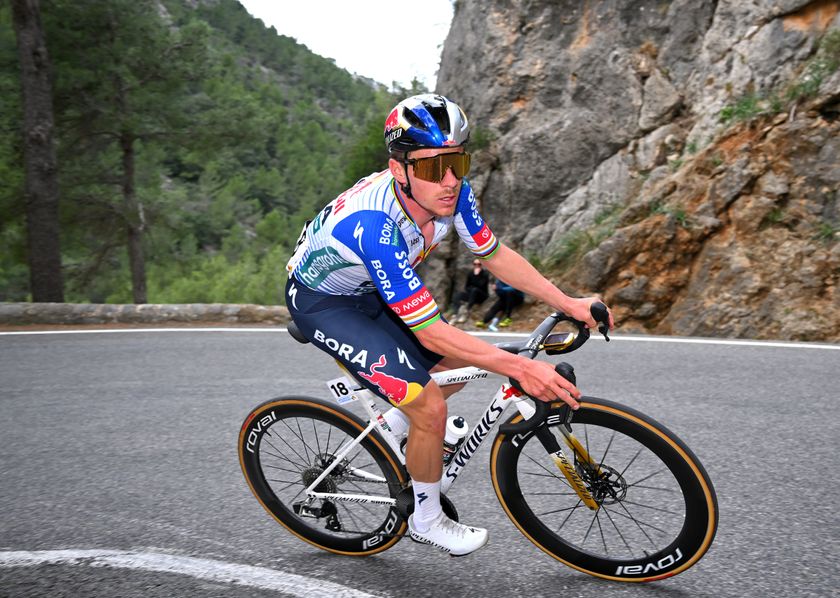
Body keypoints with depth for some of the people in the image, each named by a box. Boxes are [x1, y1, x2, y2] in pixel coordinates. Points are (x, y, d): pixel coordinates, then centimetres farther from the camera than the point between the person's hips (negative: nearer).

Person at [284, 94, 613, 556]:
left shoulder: (451, 191, -20)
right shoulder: (374, 225, -40)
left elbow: (494, 254, -4)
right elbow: (430, 332, -37)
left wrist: (568, 303, -9)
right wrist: (520, 368, -39)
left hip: (368, 287, 8)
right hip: (321, 303, -7)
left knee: (463, 361, 9)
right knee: (430, 407, -16)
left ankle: (394, 425, 31)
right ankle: (426, 521, 9)